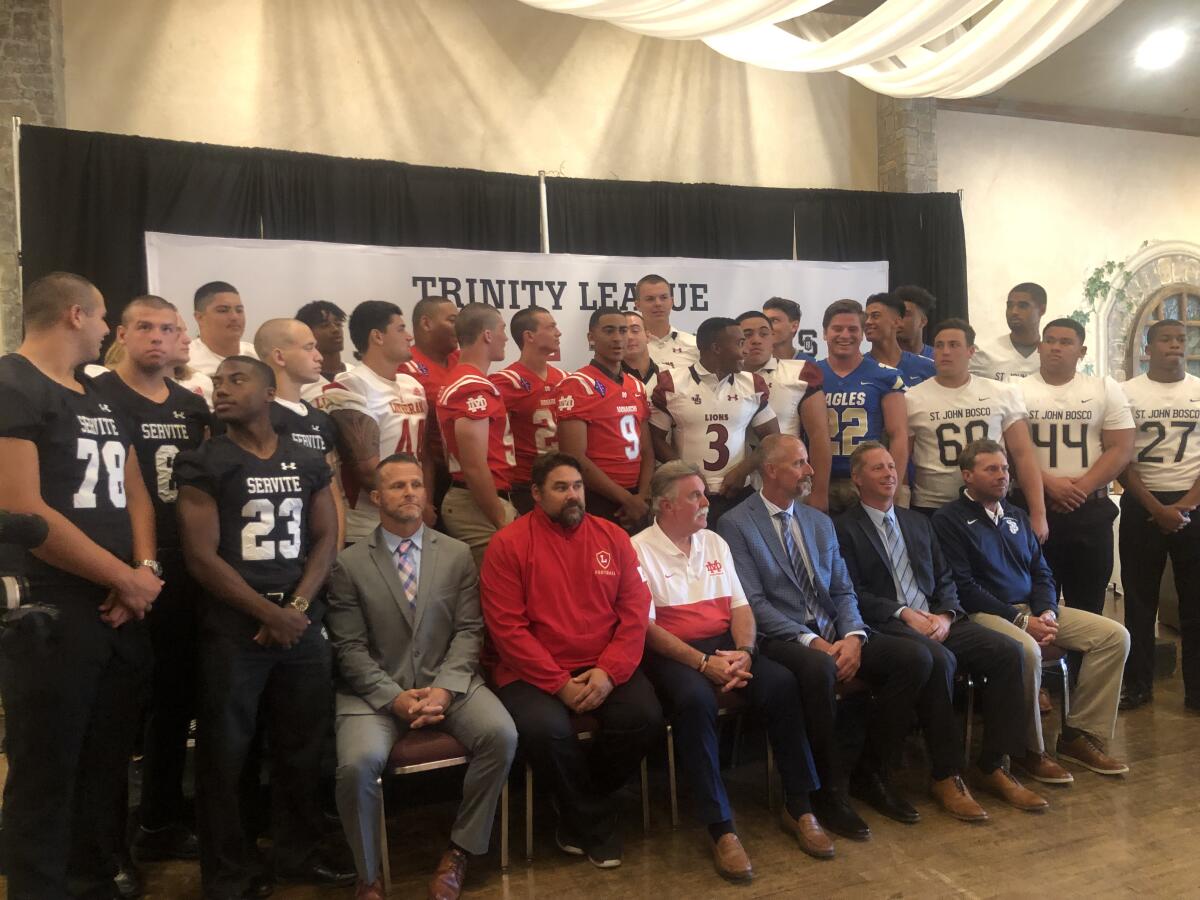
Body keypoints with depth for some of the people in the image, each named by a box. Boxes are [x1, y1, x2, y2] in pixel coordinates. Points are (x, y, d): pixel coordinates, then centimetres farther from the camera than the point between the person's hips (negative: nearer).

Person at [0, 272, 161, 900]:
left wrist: (144, 570, -4)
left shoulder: (102, 398, 16)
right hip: (51, 614, -8)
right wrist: (126, 579, -13)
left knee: (106, 770, 17)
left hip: (122, 612, 8)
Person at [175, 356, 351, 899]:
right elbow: (201, 556, -9)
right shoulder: (202, 465, -2)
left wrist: (296, 608, -8)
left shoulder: (309, 463, 9)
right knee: (224, 754, 4)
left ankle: (298, 855, 28)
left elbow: (326, 538, 7)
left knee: (302, 747, 11)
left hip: (303, 625, 3)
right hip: (233, 630, -3)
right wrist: (270, 613, -11)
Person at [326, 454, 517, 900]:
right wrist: (394, 698, -15)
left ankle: (459, 851, -1)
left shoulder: (458, 554, 7)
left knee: (502, 735, -24)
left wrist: (445, 688, -13)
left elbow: (468, 630, 3)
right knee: (357, 764, -29)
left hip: (447, 682, 2)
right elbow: (349, 648, -3)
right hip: (376, 690, -1)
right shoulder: (349, 563, 1)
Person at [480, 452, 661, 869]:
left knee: (645, 717, -22)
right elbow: (507, 628, -9)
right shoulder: (508, 544, -3)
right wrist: (559, 683, -15)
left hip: (605, 669, 3)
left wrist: (609, 671, -12)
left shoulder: (613, 537, 7)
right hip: (536, 672, -3)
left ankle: (582, 810, 7)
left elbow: (635, 611, 3)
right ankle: (595, 821, 1)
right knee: (545, 728, -31)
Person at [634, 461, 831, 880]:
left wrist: (743, 651, -11)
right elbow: (646, 626, -13)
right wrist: (703, 663, -21)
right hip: (672, 653, -5)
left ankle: (798, 807, -6)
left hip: (725, 644, 5)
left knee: (782, 683, -20)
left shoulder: (715, 543, 13)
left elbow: (740, 606, 10)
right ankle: (721, 827, -24)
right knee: (695, 699, -36)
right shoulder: (639, 550, -6)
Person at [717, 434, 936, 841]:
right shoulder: (735, 525, -4)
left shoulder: (820, 522, 17)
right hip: (781, 638, -6)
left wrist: (853, 637, -9)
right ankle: (829, 788, -16)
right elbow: (754, 603, -12)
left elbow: (843, 591, 12)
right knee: (819, 667, -38)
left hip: (834, 635, 7)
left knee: (914, 657, -14)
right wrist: (812, 642, -21)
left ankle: (871, 772, 2)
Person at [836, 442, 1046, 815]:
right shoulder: (845, 528, 2)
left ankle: (992, 767, -7)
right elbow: (853, 593, -7)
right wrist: (904, 613, -16)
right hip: (886, 627, -6)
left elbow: (945, 580, 18)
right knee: (939, 659, -35)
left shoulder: (918, 522, 23)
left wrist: (945, 615, -2)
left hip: (935, 620, 7)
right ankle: (945, 776, -19)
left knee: (1008, 651, -16)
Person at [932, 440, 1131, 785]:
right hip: (985, 613, -7)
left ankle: (1078, 734, -1)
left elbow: (1041, 572, 15)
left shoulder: (1016, 515, 18)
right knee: (1026, 650, -36)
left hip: (1033, 608, 8)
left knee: (1115, 636, -6)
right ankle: (1028, 749, -14)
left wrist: (1047, 612, -6)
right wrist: (1021, 621, -16)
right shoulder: (948, 519, -5)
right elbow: (964, 586, -13)